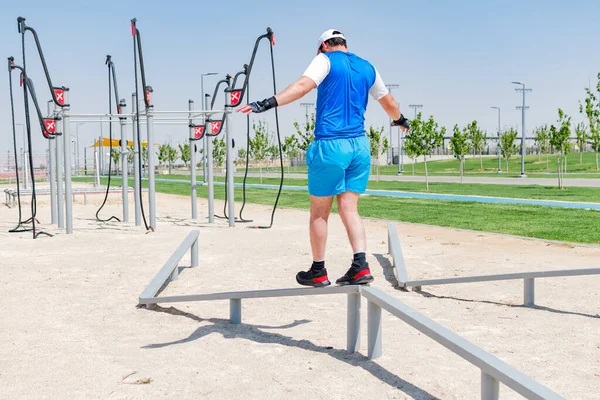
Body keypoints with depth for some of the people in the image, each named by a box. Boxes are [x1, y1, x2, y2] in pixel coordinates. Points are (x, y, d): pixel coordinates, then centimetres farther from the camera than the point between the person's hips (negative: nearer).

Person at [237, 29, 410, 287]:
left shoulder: (326, 60, 0)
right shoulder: (367, 68, 16)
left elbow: (302, 86, -19)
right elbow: (389, 104, 26)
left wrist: (267, 104, -28)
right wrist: (400, 120, 47)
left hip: (330, 145, -5)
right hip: (360, 145, 5)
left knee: (319, 212, 7)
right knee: (349, 208, 10)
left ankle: (318, 272, 16)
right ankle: (360, 266, -4)